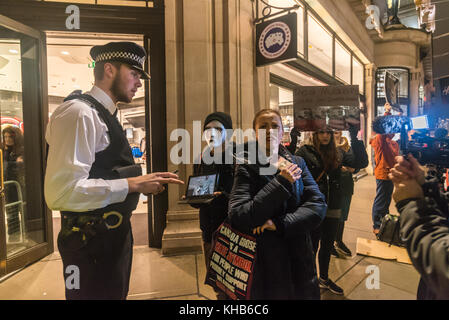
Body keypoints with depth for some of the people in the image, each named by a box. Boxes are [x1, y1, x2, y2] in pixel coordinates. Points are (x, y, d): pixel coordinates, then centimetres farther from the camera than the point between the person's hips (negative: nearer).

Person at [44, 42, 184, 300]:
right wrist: (133, 184, -24)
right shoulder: (79, 112, -19)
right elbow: (62, 192, -27)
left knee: (115, 294, 24)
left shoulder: (104, 115, 12)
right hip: (91, 242, -10)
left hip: (114, 235, 10)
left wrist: (147, 181, 5)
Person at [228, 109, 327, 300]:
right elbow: (238, 218, -21)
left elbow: (318, 205, -8)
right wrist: (281, 183, -22)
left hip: (299, 259, 3)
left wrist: (279, 224, -21)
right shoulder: (247, 169, -9)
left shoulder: (297, 163, 1)